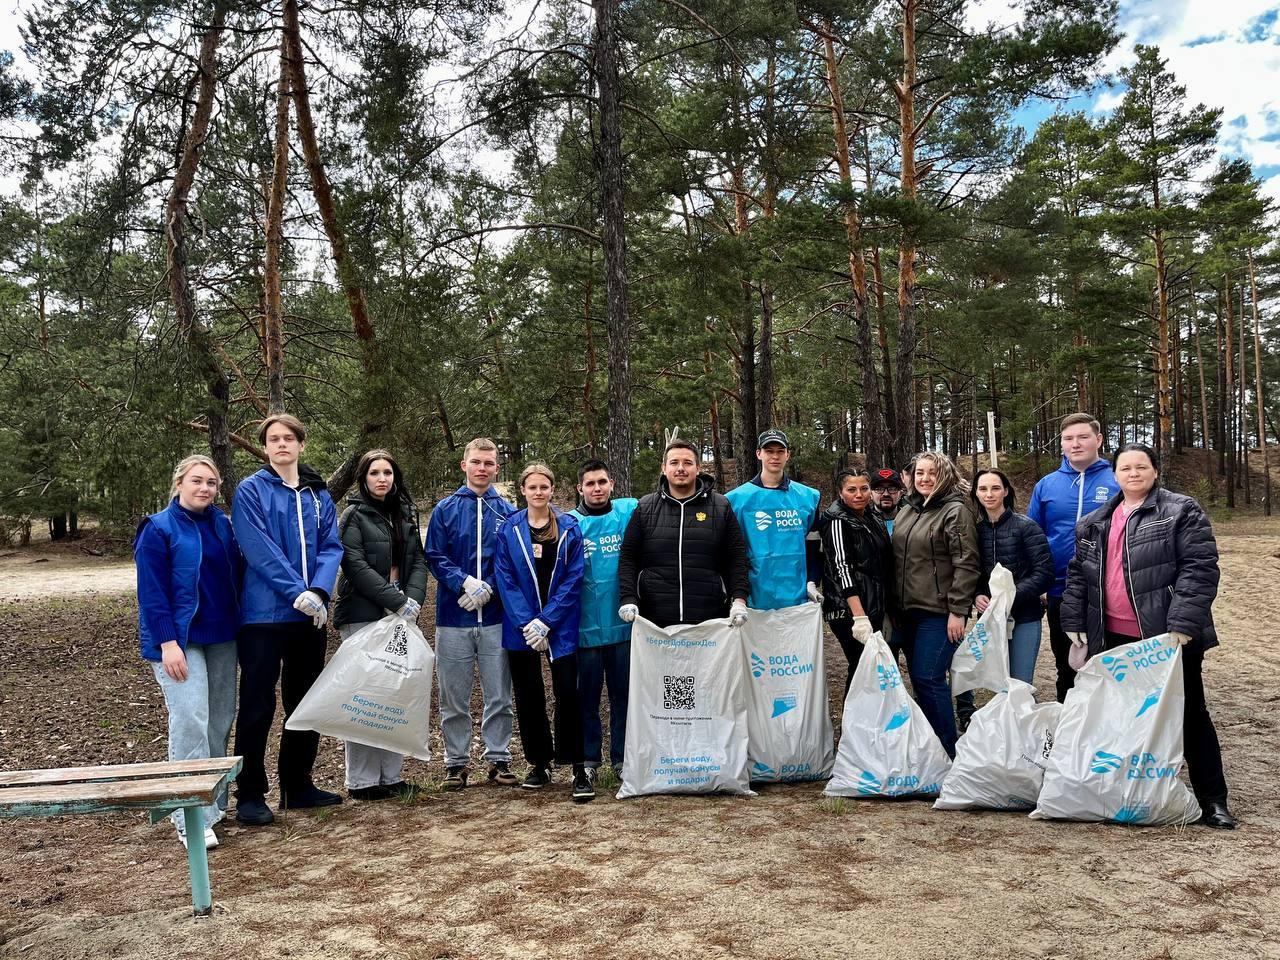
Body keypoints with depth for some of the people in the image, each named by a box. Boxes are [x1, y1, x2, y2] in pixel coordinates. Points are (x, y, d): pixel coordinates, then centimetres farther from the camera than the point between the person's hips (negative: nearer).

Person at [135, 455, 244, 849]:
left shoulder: (223, 525, 10)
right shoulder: (158, 529, -6)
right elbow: (151, 592, -10)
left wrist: (241, 627, 10)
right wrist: (167, 642, -17)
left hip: (221, 637, 6)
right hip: (180, 640, -6)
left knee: (221, 720, 9)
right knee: (191, 722, -11)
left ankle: (215, 800, 22)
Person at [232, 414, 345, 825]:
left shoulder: (319, 495, 10)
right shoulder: (250, 491, -3)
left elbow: (331, 546, 2)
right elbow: (260, 551, -13)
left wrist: (319, 591, -15)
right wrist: (298, 593, -20)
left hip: (310, 616, 5)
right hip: (264, 614, -5)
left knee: (306, 702, 13)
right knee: (258, 706, 0)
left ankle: (298, 784, 26)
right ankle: (250, 795, 10)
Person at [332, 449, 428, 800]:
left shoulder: (405, 515, 16)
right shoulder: (354, 515, -1)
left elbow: (418, 561, 10)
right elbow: (356, 567, -12)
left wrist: (413, 600, -7)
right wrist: (397, 600, -17)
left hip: (400, 617, 6)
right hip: (364, 616, -5)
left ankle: (391, 775, 13)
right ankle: (362, 781, 2)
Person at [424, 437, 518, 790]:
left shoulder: (507, 512, 5)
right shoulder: (446, 509, 3)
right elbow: (435, 557, -2)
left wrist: (488, 588, -13)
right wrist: (465, 583, -16)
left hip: (496, 616, 0)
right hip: (453, 617, 0)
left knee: (499, 695, 6)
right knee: (454, 697, 7)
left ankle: (499, 758, 19)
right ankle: (456, 763, 18)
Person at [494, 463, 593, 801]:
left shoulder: (569, 528, 0)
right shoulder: (509, 529, 2)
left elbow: (573, 579, -5)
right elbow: (505, 579, -3)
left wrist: (545, 621, -13)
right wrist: (527, 624, -12)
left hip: (560, 625, -1)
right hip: (521, 627, 2)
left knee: (567, 692, -6)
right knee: (529, 695, 8)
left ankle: (578, 768, 2)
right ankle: (539, 763, 22)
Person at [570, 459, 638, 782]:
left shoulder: (630, 511, 2)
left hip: (623, 623, 1)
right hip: (585, 626, 0)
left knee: (624, 694, 9)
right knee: (587, 696, 9)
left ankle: (622, 758, 22)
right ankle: (589, 759, 22)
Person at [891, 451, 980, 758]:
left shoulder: (955, 511, -8)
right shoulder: (906, 511, 14)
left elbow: (966, 565, -13)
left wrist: (957, 611, -17)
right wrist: (894, 607, 17)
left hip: (938, 612, -7)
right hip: (908, 611, 7)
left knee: (928, 678, -8)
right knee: (920, 679, 12)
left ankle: (946, 751, 5)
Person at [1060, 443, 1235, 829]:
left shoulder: (1181, 512, -4)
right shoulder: (1095, 523, 12)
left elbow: (1200, 569, -12)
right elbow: (1077, 575, 15)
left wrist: (1182, 625, -19)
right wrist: (1075, 624, 8)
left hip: (1168, 636, -5)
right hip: (1113, 638, 5)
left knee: (1189, 715, 4)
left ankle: (1212, 800, 14)